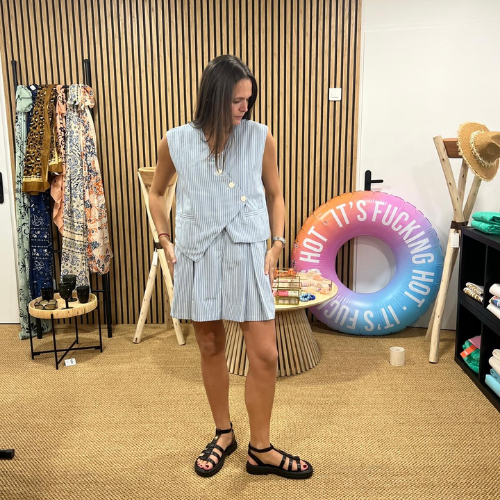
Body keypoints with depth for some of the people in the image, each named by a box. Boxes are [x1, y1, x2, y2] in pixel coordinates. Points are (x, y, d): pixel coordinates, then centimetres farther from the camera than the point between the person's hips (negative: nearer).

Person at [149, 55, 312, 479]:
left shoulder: (260, 137, -2)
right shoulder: (176, 142, 0)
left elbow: (274, 195, 9)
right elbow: (157, 193, 16)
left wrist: (277, 243, 0)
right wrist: (165, 241, 7)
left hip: (247, 252, -1)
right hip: (197, 255, 1)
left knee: (265, 354, -2)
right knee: (211, 348, 13)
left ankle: (261, 450, 20)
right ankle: (224, 434, 35)